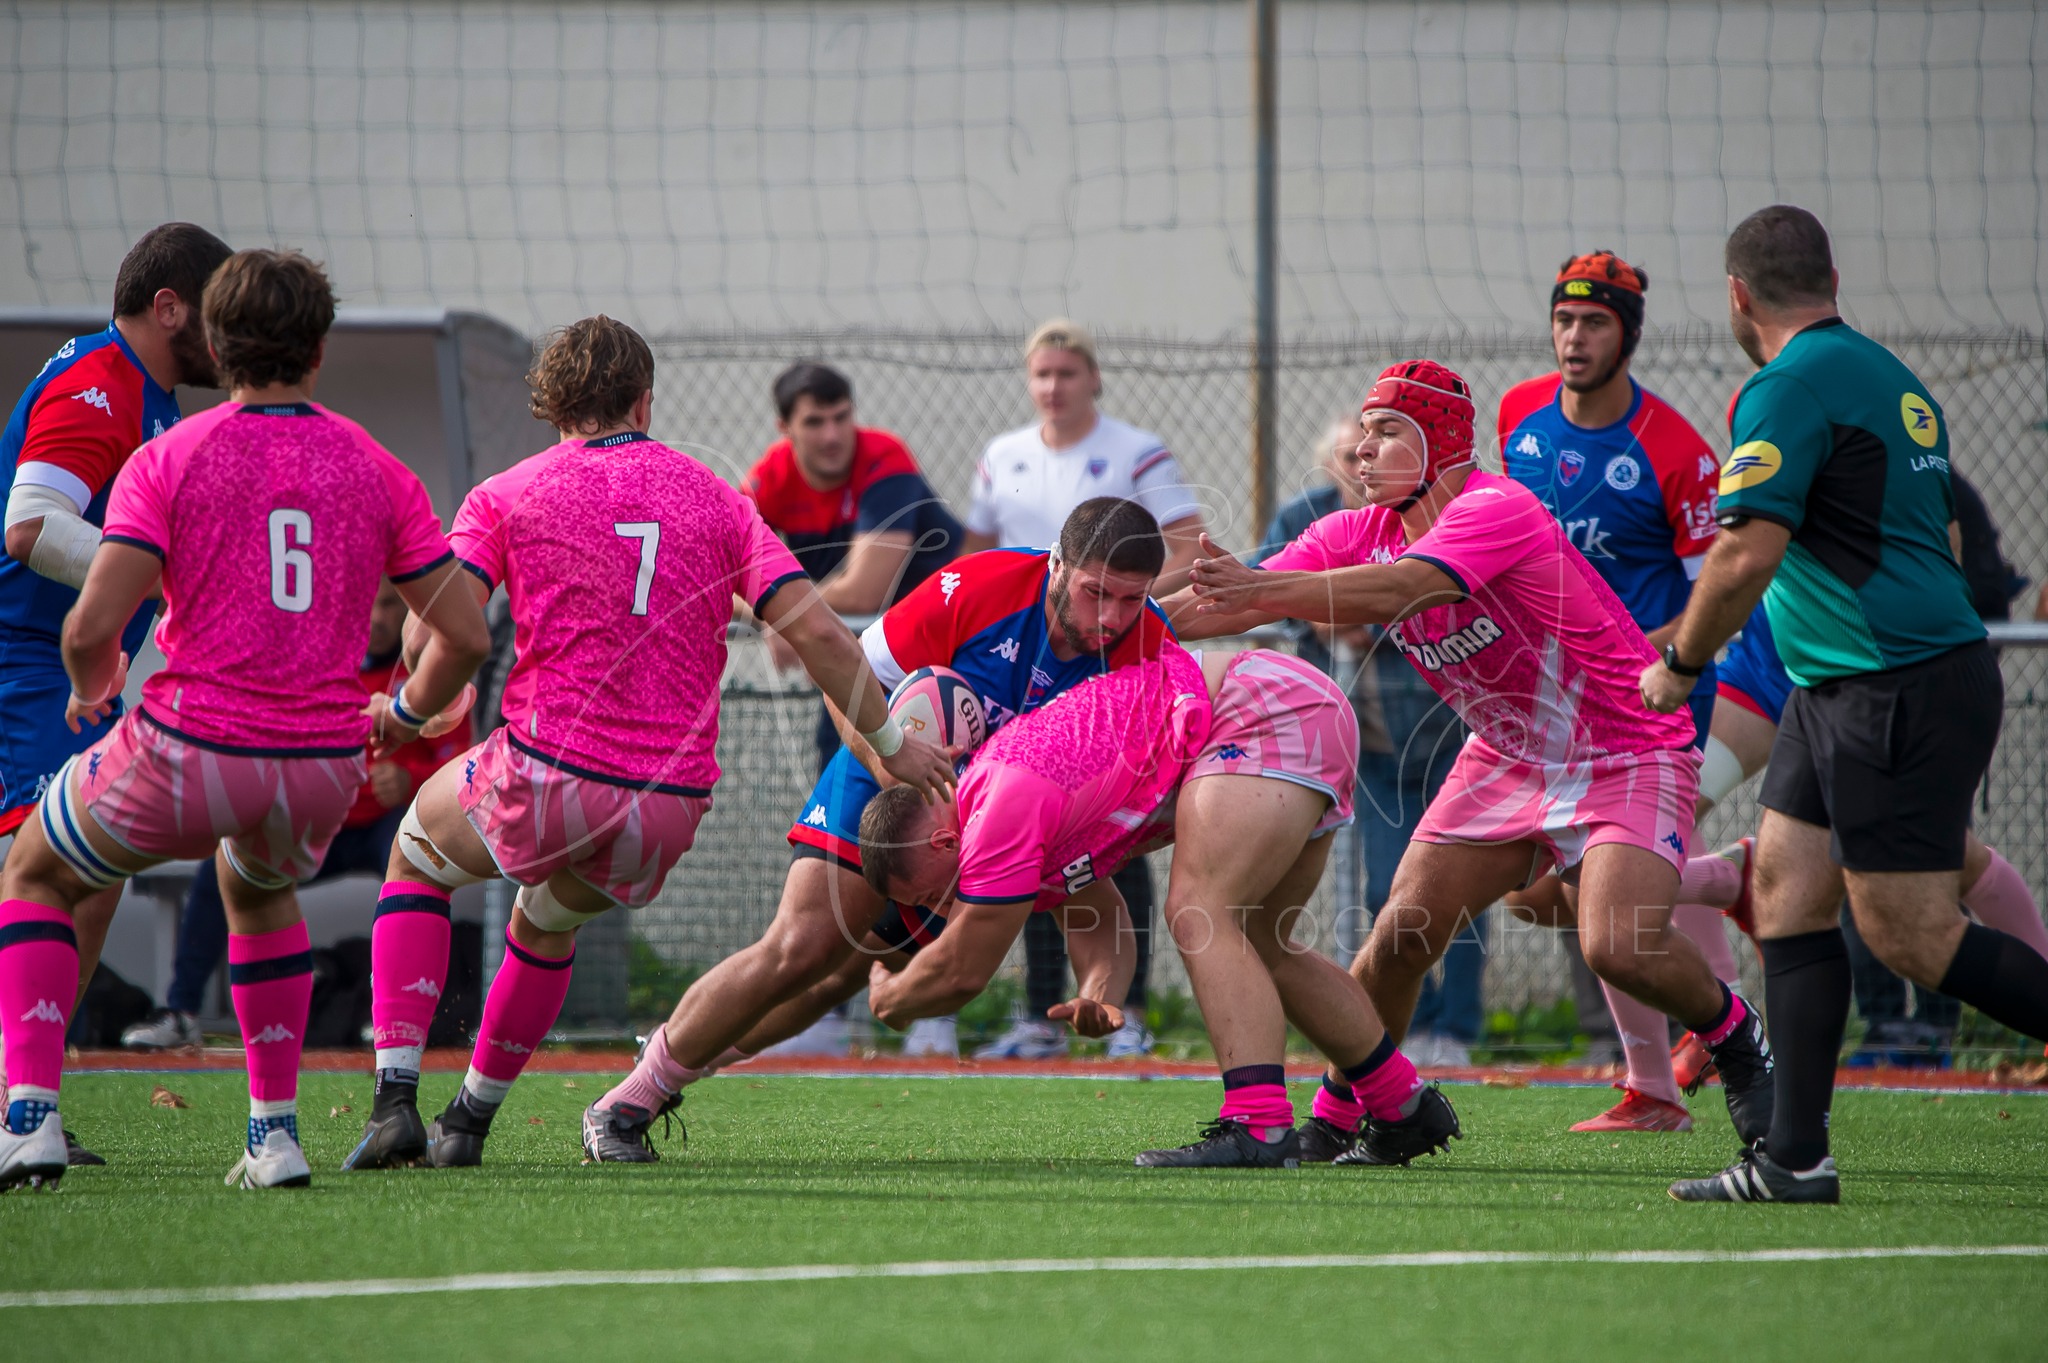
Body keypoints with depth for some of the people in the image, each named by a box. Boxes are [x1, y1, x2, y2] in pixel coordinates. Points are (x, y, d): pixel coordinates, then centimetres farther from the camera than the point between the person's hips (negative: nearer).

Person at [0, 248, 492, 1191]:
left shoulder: (168, 459, -4)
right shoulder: (375, 469, 4)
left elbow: (92, 626, -14)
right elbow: (465, 636, 5)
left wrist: (91, 687, 9)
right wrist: (408, 714, 25)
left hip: (185, 756, -3)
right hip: (323, 772, 3)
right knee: (258, 889, 37)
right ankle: (276, 1130, 26)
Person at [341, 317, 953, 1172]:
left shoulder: (504, 497, 3)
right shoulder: (714, 499, 10)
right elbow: (814, 630, 3)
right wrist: (891, 744, 11)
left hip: (547, 776, -3)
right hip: (670, 807, 3)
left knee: (416, 854, 26)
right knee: (547, 924, 33)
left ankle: (395, 1101, 11)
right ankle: (469, 1123, 37)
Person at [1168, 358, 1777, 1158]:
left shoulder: (1497, 510, -26)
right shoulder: (1360, 534, -2)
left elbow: (1396, 590, -42)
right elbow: (1225, 605, -6)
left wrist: (1266, 589, -54)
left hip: (1627, 752, -7)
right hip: (1507, 755, 7)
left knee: (1618, 945, -25)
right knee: (1403, 932, -6)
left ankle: (1738, 1040, 2)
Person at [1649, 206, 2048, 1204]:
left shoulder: (1790, 389, -13)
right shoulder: (1889, 379, 17)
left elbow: (1745, 555, -20)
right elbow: (1943, 539, 26)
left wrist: (1679, 664, -5)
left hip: (1899, 696, -10)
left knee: (1911, 936, -9)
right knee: (1785, 891, 7)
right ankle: (1794, 1158, 4)